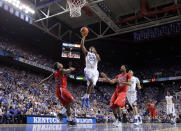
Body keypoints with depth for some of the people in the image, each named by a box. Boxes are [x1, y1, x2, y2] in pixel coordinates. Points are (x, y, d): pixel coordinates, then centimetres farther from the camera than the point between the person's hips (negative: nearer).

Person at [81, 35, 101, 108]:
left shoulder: (96, 55, 18)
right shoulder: (87, 53, 14)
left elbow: (99, 59, -6)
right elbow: (82, 46, 1)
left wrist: (95, 53, -12)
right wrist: (83, 37, -1)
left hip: (95, 71, 3)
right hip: (88, 70, -3)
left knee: (91, 86, 0)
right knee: (91, 82, -27)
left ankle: (85, 98, 15)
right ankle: (86, 98, -16)